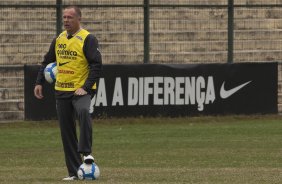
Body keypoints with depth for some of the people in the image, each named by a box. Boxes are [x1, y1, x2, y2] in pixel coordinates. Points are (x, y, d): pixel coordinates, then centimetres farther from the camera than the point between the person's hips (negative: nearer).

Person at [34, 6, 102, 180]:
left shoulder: (88, 39, -9)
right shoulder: (59, 39, 10)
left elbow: (96, 65, -15)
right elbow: (47, 61, 21)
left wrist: (86, 88, -22)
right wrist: (39, 83, 12)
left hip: (81, 90, -6)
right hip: (62, 91, 6)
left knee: (83, 111, -38)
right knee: (67, 132, 5)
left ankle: (86, 152, -33)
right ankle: (74, 172, 11)